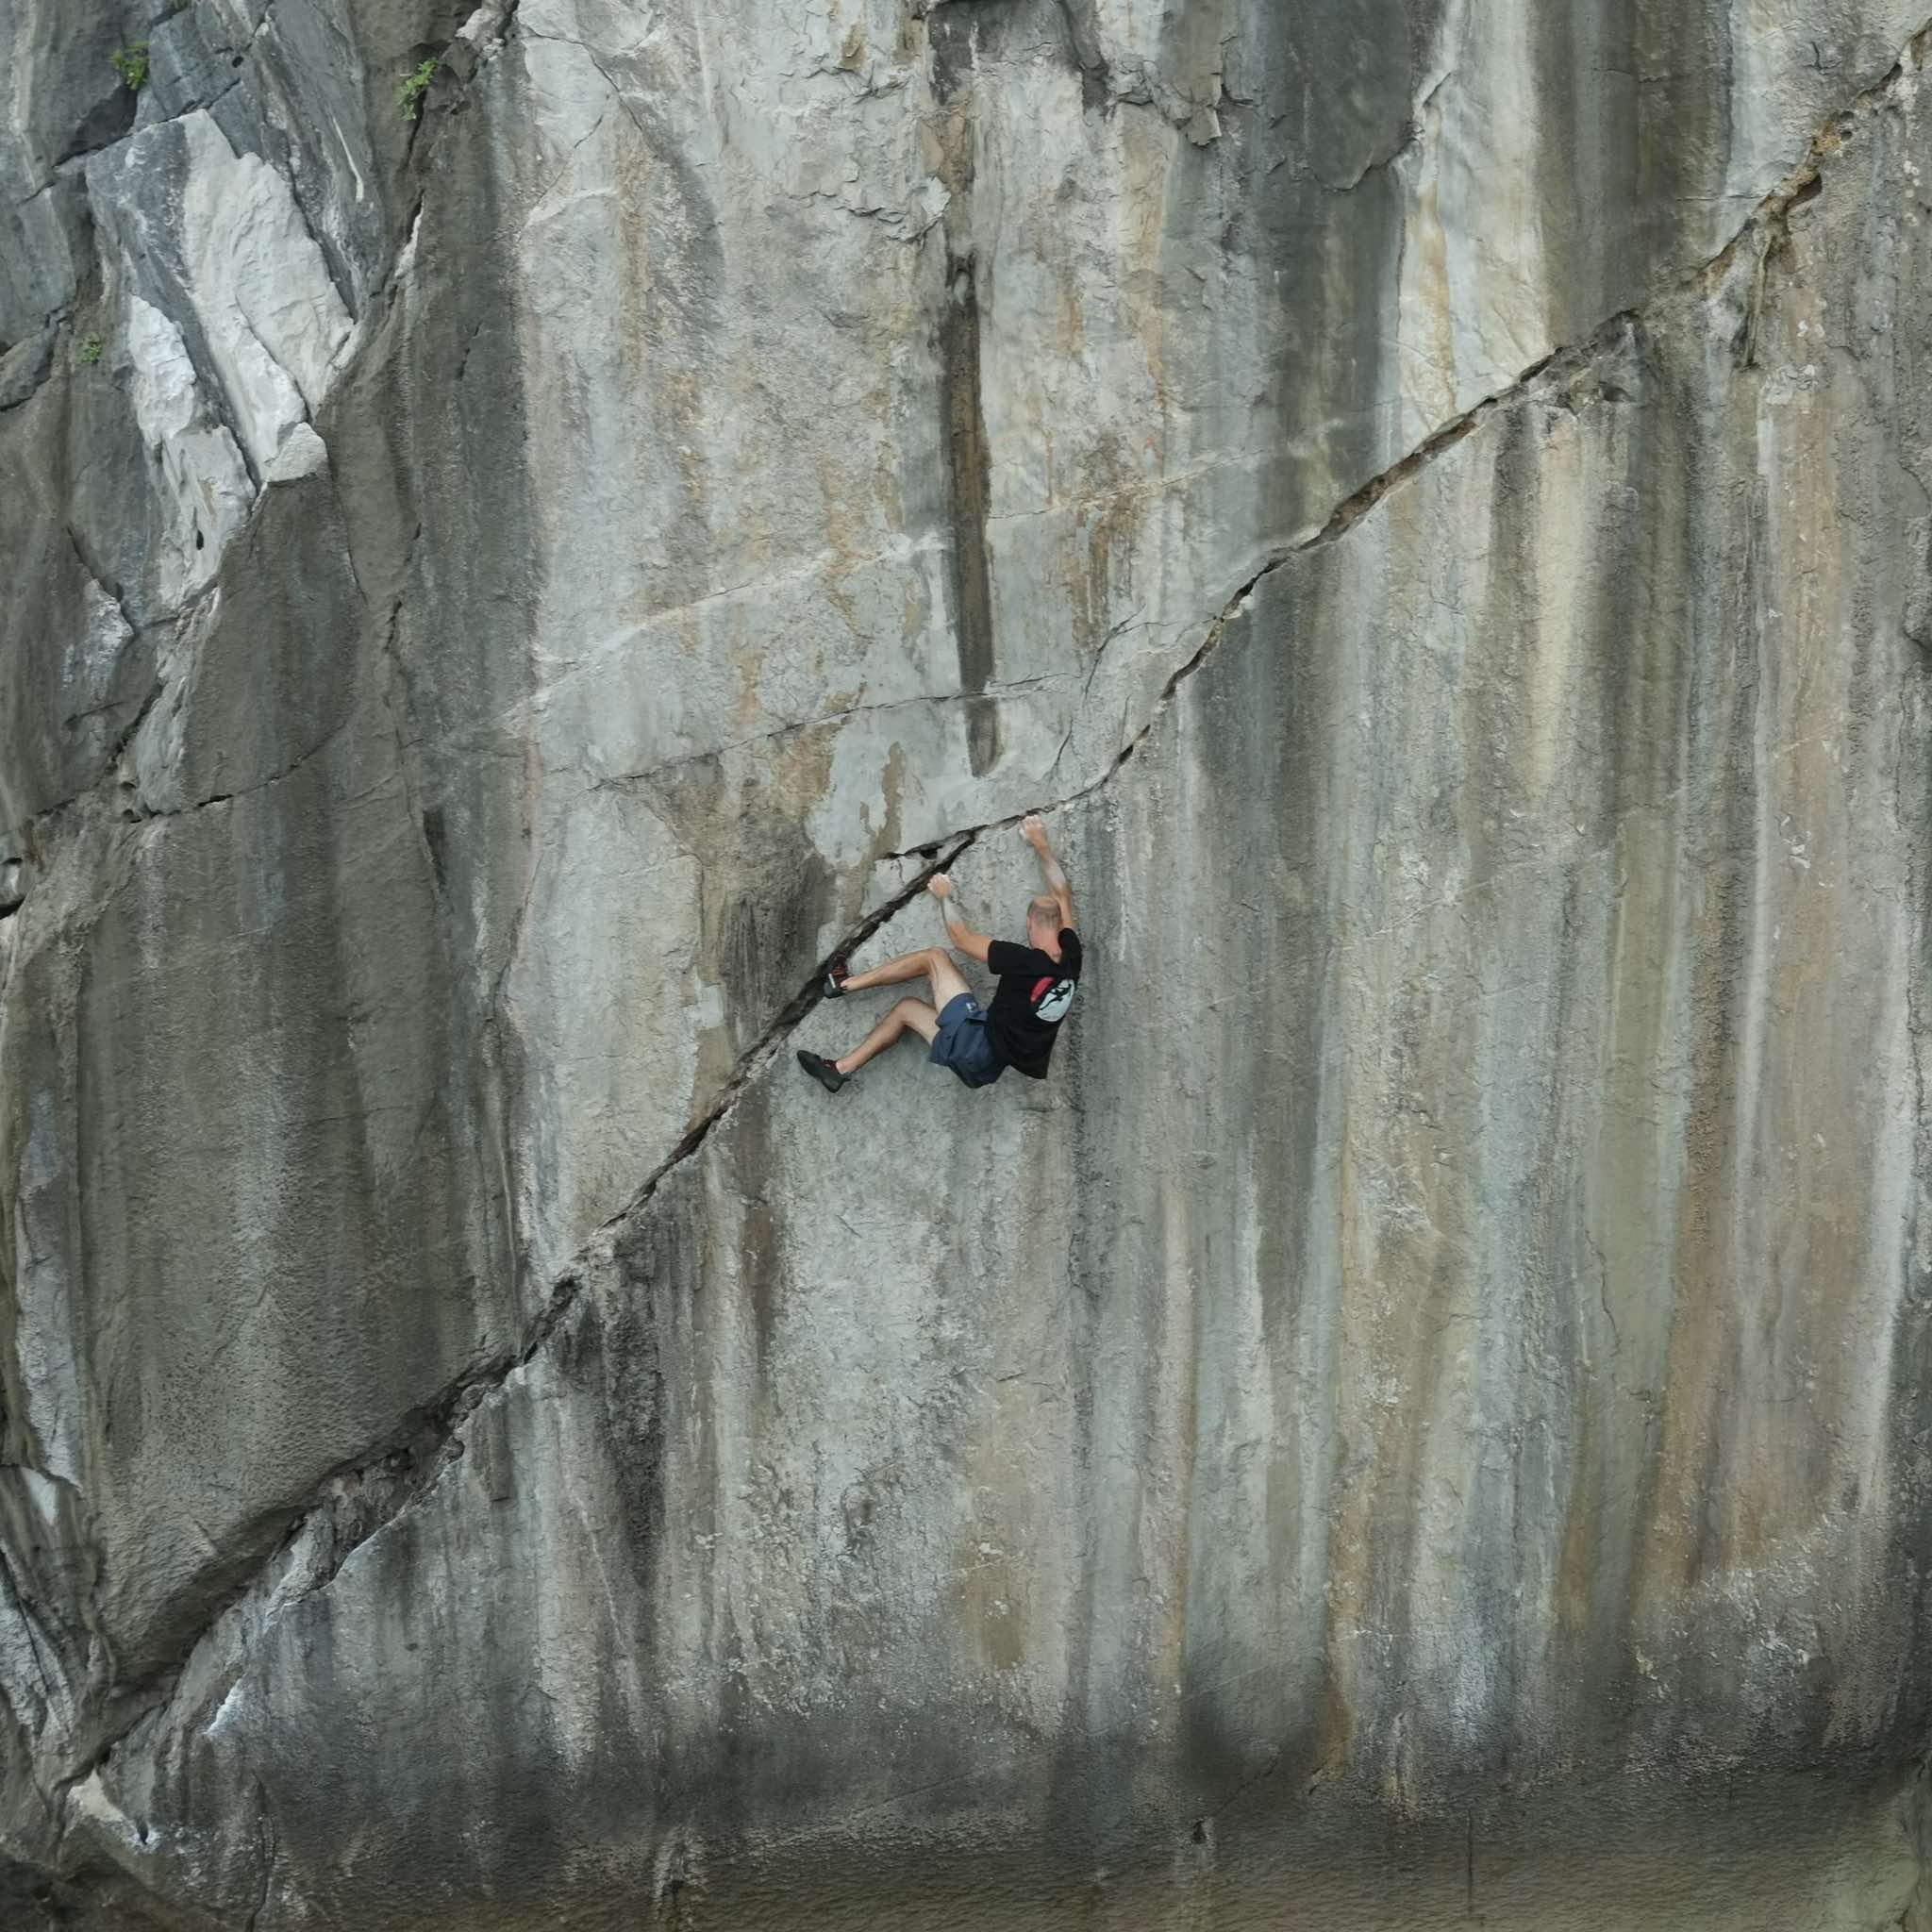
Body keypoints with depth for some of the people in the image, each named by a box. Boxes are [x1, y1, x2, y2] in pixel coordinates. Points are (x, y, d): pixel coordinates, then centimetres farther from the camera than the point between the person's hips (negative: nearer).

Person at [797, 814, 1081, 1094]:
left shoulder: (1024, 962, -21)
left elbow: (961, 937, -8)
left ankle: (844, 985, 8)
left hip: (980, 1047, -8)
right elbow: (1061, 895, 14)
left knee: (935, 957, -1)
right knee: (908, 1008, 23)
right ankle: (840, 1069, 29)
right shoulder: (1070, 955, -4)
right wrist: (1041, 846, 23)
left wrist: (945, 897, 9)